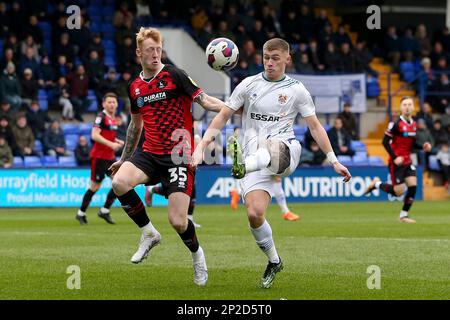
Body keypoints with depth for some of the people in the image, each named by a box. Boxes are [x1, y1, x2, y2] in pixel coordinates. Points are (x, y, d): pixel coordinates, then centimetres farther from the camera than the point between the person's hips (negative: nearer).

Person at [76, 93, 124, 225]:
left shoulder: (113, 118, 12)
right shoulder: (101, 117, -13)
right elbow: (95, 135, -23)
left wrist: (117, 141, 7)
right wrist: (111, 144, -26)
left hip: (110, 157, 8)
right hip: (99, 156, -8)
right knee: (95, 186, -3)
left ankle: (104, 210, 9)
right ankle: (81, 213, 12)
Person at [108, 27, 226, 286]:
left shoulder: (174, 75, -5)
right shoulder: (135, 87, 11)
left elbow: (205, 100, -10)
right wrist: (124, 158, 30)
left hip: (178, 155, -5)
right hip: (149, 153, 5)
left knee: (178, 221, -13)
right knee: (119, 182, -26)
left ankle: (197, 254, 23)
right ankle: (149, 234, -2)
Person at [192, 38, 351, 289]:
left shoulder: (296, 89, 8)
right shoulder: (249, 85, 9)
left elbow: (315, 126, 12)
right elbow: (223, 117, 10)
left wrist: (334, 160, 7)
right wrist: (201, 147, -1)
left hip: (286, 152, -2)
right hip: (256, 159, 2)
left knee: (271, 147, -41)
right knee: (254, 213, -16)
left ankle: (242, 166, -73)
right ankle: (274, 262, 7)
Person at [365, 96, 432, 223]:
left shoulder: (414, 124, 7)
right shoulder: (396, 124, -15)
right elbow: (385, 141, -15)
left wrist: (423, 146, -1)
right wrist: (395, 157, -21)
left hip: (407, 161, 6)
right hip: (396, 162, -6)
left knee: (413, 186, -7)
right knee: (398, 192, -9)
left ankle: (404, 215, 7)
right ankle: (377, 184, 17)